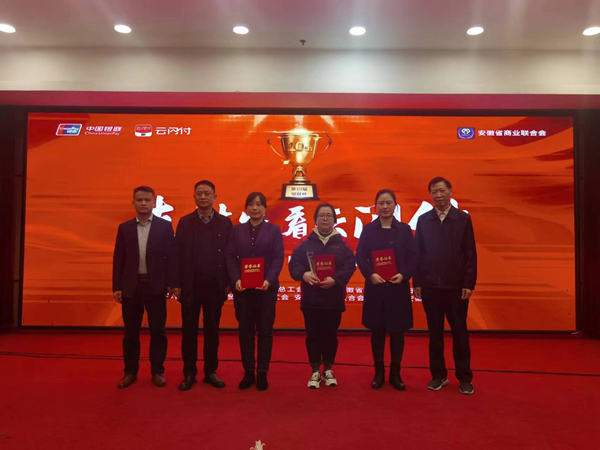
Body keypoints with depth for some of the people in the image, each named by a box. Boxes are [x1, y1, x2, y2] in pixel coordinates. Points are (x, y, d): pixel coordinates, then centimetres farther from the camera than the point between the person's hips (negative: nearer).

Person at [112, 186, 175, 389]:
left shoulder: (165, 226, 1)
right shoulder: (124, 228, 7)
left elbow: (170, 256, -2)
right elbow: (118, 259, 6)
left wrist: (171, 283, -7)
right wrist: (117, 287, 1)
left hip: (155, 285, -2)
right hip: (131, 286, 2)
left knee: (157, 330, 5)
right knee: (131, 332, 10)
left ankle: (157, 371, 18)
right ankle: (131, 372, 24)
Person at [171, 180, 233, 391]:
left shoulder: (225, 223, 2)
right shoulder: (185, 222, 3)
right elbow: (178, 254, 1)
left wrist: (228, 283, -3)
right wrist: (177, 284, -4)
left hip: (215, 285, 0)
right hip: (190, 285, 0)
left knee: (212, 330, 9)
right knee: (189, 330, 7)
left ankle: (210, 372, 21)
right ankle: (189, 373, 19)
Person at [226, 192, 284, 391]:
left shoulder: (274, 230, 5)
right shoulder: (237, 230, 10)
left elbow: (278, 258, -3)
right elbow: (230, 257, 3)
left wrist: (269, 280, -17)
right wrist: (236, 280, -12)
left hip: (266, 287, -1)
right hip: (242, 288, 2)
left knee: (265, 331, 5)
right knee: (245, 331, 6)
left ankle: (262, 373, 15)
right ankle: (248, 372, 17)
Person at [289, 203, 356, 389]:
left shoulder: (342, 244, 5)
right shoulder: (306, 244, 4)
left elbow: (350, 265, -6)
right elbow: (294, 264, -3)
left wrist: (335, 279, -21)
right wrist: (304, 274, -24)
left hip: (333, 299, 0)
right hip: (311, 299, 0)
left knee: (330, 335, 8)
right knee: (313, 335, 5)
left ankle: (328, 370, 25)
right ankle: (315, 371, 18)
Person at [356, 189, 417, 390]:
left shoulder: (404, 229, 5)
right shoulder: (368, 229, 4)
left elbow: (413, 257, 1)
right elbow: (360, 257, -1)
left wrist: (403, 275, -15)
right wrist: (371, 274, -17)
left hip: (398, 287, 0)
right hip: (375, 287, 0)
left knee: (397, 331, 7)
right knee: (377, 331, 7)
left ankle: (395, 373, 21)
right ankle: (379, 372, 21)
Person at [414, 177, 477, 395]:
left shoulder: (463, 218, 1)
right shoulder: (423, 220, 4)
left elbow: (470, 254, -1)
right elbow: (418, 253, 3)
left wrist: (469, 283, -7)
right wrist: (416, 282, -1)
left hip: (456, 286, -1)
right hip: (430, 286, 1)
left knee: (459, 332, 7)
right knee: (435, 333, 9)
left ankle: (464, 378, 17)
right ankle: (438, 375, 20)